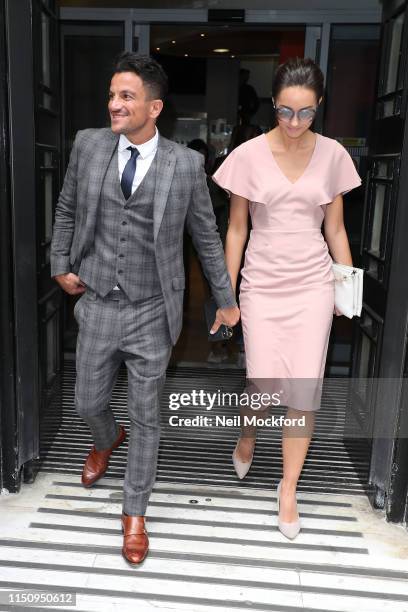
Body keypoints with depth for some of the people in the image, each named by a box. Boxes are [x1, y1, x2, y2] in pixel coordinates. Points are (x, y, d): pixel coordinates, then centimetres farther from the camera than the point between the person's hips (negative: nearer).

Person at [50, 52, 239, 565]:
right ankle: (106, 440, 55)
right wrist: (60, 265, 8)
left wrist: (226, 299, 7)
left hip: (152, 313, -2)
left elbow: (206, 235, 2)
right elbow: (66, 208, 13)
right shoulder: (88, 144, -2)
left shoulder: (186, 163, -8)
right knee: (88, 403, 16)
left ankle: (134, 512, 30)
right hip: (98, 306, 3)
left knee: (145, 418, 8)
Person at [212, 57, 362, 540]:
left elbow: (335, 229, 7)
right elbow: (237, 229, 1)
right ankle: (248, 436, 37)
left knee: (305, 391, 0)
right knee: (264, 385, 0)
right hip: (263, 284, -1)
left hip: (313, 284, 1)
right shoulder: (248, 155, -4)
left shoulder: (332, 155, 1)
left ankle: (288, 489, 20)